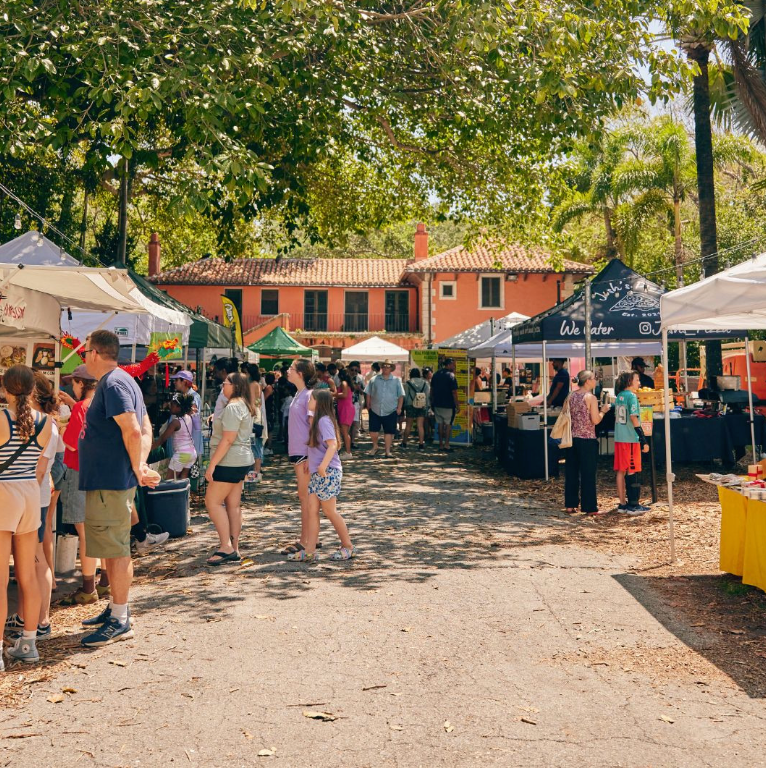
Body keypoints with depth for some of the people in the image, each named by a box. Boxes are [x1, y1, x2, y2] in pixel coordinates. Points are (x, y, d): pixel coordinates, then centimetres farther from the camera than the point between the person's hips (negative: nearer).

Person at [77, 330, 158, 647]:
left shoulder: (113, 384, -16)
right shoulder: (123, 380, 16)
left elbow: (133, 431, -26)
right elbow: (146, 429, 14)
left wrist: (138, 470, -15)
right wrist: (142, 465, 2)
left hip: (111, 482, -11)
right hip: (105, 480, 11)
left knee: (115, 549, -4)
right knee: (110, 548, 18)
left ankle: (120, 621, 4)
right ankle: (116, 608, 29)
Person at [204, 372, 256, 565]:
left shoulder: (232, 407, -15)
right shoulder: (245, 406, 17)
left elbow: (227, 439, -21)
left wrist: (212, 464, -20)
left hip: (230, 462, -10)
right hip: (242, 461, 10)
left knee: (212, 501, -5)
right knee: (233, 505, 9)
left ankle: (226, 546, -6)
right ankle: (234, 550, 11)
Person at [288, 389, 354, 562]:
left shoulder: (324, 420, -14)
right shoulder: (317, 420, 16)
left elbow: (333, 445, -25)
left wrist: (323, 465, -32)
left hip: (328, 472, -10)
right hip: (317, 473, 10)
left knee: (330, 511, -1)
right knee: (312, 510, 5)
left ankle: (348, 547, 12)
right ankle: (309, 551, 5)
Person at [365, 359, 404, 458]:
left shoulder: (396, 380, 5)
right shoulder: (374, 380, 6)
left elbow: (401, 395, 4)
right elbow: (368, 393, 10)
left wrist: (399, 408, -1)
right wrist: (368, 405, 5)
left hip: (391, 411, -1)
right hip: (375, 410, 1)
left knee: (388, 431, 3)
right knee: (373, 430, 1)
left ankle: (388, 451, 12)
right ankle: (375, 446, 25)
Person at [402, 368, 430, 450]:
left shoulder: (408, 383, -5)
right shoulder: (425, 383, 1)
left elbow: (405, 396, -3)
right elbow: (428, 395, 1)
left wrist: (405, 406, 8)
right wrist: (426, 406, 7)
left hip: (411, 406, -2)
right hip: (422, 406, 2)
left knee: (408, 425, 8)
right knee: (420, 426, 3)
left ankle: (404, 443, 18)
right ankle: (421, 444, 0)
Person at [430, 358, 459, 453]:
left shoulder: (436, 374, 9)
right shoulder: (451, 375, -12)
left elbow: (431, 389, 14)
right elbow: (454, 392, -14)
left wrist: (432, 402, 21)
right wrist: (457, 405, -9)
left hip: (437, 404, 6)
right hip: (448, 405, -6)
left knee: (440, 423, 10)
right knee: (448, 424, 1)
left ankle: (441, 445, 11)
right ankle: (446, 445, -4)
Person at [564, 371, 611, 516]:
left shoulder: (571, 396, 6)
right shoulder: (591, 397, -11)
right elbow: (595, 420, -13)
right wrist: (603, 410, 2)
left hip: (572, 438, 6)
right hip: (587, 440, -6)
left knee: (571, 472, 11)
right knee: (588, 474, 1)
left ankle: (570, 505, 16)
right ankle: (590, 507, 6)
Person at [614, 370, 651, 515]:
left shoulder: (619, 396, 12)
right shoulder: (631, 396, -10)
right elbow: (634, 418, -17)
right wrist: (644, 439, -16)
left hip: (619, 438, 8)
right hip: (631, 438, -8)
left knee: (621, 471, 8)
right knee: (633, 471, -3)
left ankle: (622, 504, 13)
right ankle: (633, 505, 0)